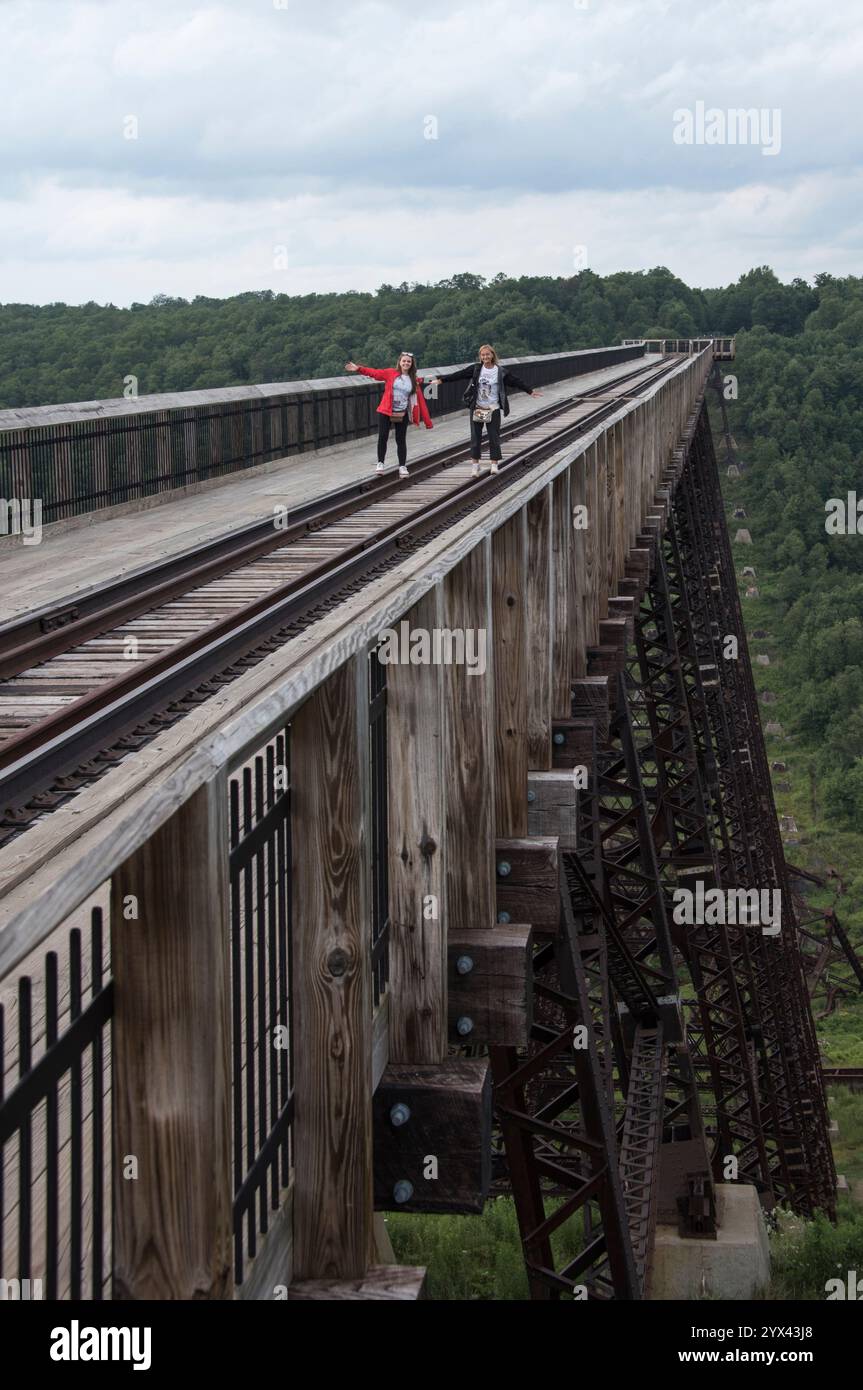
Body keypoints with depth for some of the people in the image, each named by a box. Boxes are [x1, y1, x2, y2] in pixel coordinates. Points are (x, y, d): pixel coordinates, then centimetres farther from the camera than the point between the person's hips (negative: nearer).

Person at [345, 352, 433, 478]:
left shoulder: (414, 380, 4)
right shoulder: (391, 373, 0)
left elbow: (420, 400, 4)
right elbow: (375, 373, -8)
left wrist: (427, 421, 3)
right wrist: (359, 368, -22)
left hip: (402, 415, 1)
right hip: (386, 412, -1)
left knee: (401, 440, 4)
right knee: (383, 437, -6)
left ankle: (402, 466, 13)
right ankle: (380, 463, 9)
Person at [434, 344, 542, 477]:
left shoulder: (501, 371, -1)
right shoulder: (476, 369, 1)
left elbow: (516, 381, 5)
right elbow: (459, 374, 0)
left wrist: (530, 391, 8)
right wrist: (441, 379, -4)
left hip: (493, 409, -1)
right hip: (477, 408, 1)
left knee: (494, 436, -1)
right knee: (475, 436, 2)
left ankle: (494, 464, 8)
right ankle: (475, 464, 8)